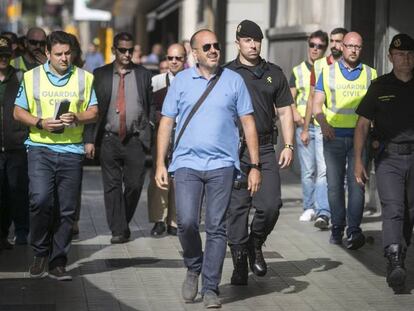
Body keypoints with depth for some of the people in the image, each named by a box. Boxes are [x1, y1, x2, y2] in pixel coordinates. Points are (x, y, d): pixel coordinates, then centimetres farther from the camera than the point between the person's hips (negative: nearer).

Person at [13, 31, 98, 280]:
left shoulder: (84, 78, 10)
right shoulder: (32, 77, 7)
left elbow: (93, 112, 9)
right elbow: (19, 111, 7)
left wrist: (77, 118, -12)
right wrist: (41, 123, -10)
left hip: (72, 150, 2)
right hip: (40, 148, -1)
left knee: (67, 209, 1)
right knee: (40, 201, -17)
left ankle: (58, 262, 11)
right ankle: (41, 253, 3)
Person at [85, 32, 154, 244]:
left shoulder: (144, 75, 7)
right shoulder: (100, 75, 5)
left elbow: (151, 106, 9)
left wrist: (148, 132, 0)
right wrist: (89, 139, -3)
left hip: (135, 139, 0)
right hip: (109, 139, 0)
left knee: (134, 185, 1)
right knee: (112, 185, -1)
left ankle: (123, 224, 22)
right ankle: (118, 230, 2)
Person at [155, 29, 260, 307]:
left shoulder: (234, 81, 6)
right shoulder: (181, 81, 7)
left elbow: (248, 123, 7)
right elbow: (166, 123, 8)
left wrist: (255, 166, 1)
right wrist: (160, 164, 1)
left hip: (222, 165, 0)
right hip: (187, 163, 0)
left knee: (217, 228, -1)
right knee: (186, 222, -12)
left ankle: (210, 289, 7)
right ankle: (193, 268, 16)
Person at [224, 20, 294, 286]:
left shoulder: (274, 74, 13)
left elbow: (285, 112, 14)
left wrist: (289, 145, 5)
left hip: (265, 149, 2)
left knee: (271, 205, -7)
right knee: (237, 208, -2)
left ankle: (255, 245, 20)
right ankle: (240, 263, 7)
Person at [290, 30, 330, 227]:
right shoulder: (298, 71, 13)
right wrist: (295, 113, -5)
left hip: (324, 125, -3)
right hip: (303, 124, 3)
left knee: (323, 169, -14)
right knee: (307, 170, 7)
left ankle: (323, 213, -19)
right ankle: (309, 207, 19)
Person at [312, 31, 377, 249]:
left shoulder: (370, 74, 10)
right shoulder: (328, 72, 10)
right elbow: (316, 104, 6)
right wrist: (323, 123, -13)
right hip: (334, 136, 1)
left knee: (356, 183, -10)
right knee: (335, 184, 4)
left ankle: (354, 230, -14)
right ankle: (337, 228, 13)